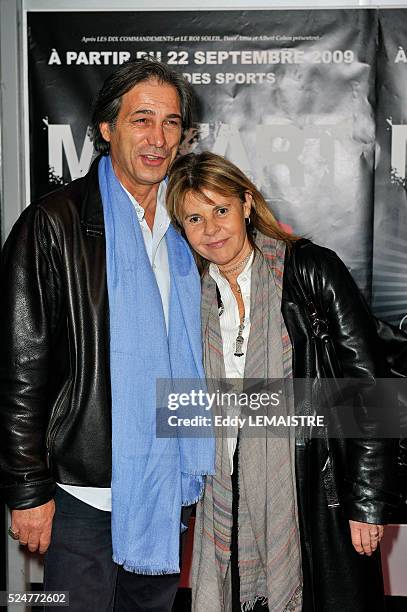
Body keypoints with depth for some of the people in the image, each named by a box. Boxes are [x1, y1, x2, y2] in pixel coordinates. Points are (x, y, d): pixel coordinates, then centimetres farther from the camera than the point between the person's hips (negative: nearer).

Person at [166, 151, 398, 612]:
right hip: (231, 500, 4)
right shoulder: (194, 294, 6)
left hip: (318, 498, -3)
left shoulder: (312, 270, -8)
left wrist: (367, 503, -11)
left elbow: (369, 388, -10)